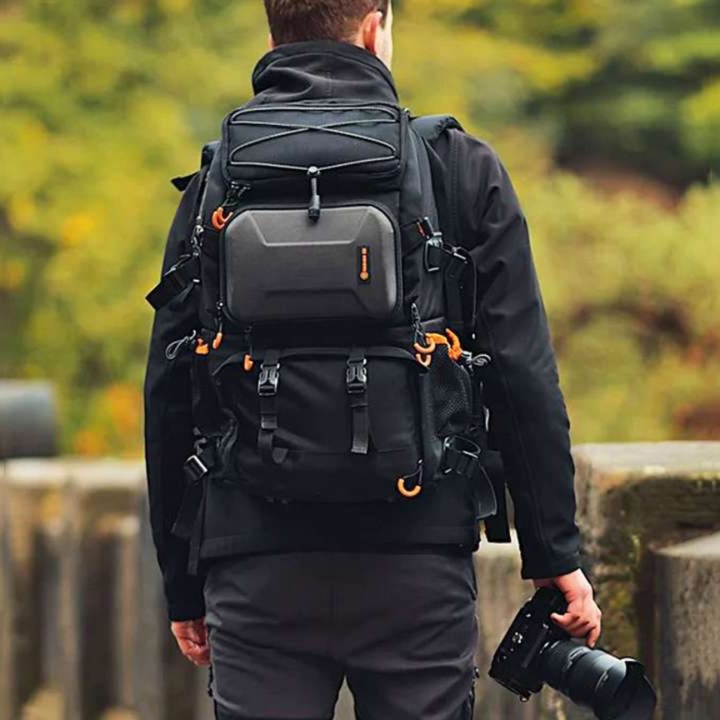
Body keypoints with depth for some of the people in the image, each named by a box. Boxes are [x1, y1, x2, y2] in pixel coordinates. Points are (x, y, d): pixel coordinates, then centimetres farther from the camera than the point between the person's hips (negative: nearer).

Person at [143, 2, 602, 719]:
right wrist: (556, 556, 4)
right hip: (418, 565, -1)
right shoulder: (463, 169, 3)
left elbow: (170, 391, 7)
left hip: (259, 576, 1)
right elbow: (522, 378, -1)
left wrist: (183, 582, 14)